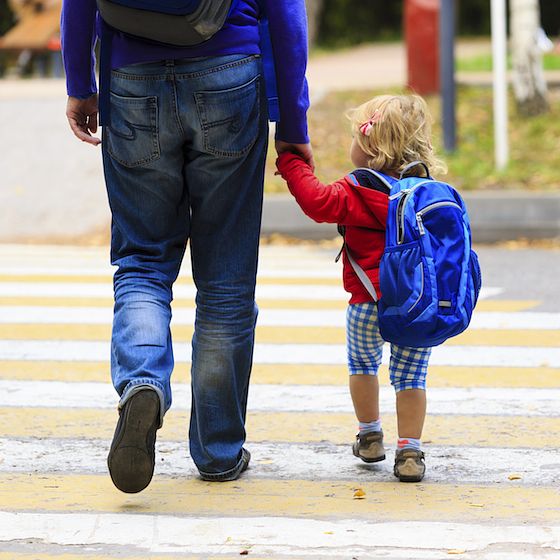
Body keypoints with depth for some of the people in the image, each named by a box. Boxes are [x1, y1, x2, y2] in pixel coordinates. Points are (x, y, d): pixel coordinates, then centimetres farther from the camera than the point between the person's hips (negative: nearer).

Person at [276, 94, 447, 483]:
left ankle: (370, 436, 31)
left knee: (362, 363, 22)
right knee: (410, 376, 8)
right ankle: (410, 452, 1)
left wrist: (291, 164, -14)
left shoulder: (359, 192, -12)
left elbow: (319, 202, -23)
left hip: (369, 303, -3)